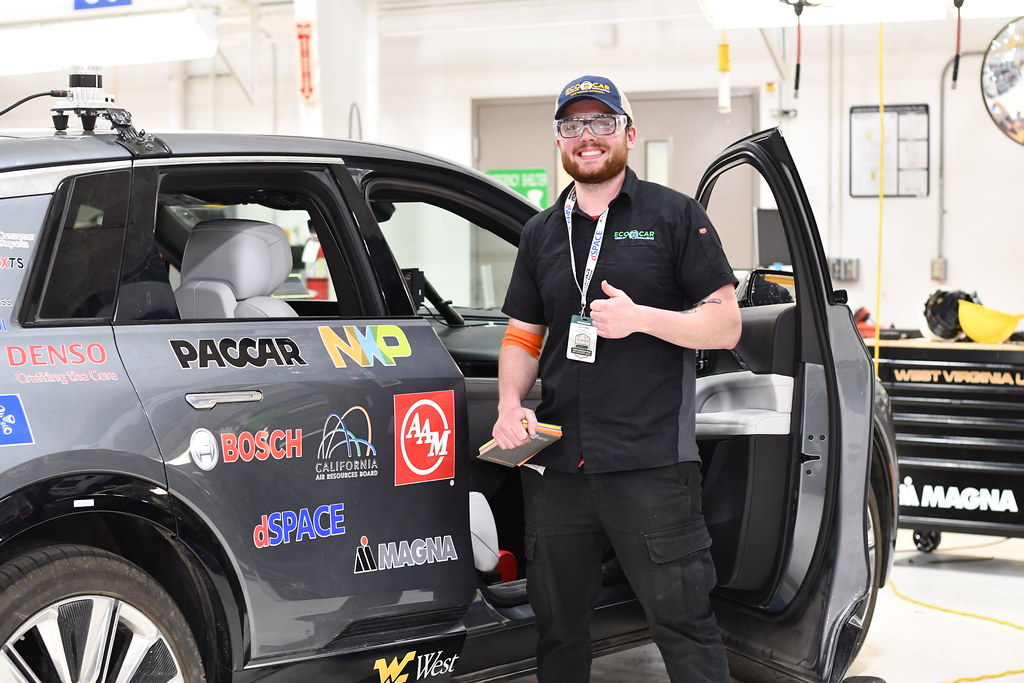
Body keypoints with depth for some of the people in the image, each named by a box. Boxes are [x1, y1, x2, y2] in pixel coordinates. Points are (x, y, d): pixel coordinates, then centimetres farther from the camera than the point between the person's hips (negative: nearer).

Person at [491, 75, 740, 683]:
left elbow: (726, 326, -1)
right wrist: (510, 405, 0)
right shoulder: (543, 233, 17)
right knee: (558, 627, 14)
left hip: (652, 465, -5)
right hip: (557, 464, 5)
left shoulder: (674, 216, 3)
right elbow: (522, 336, 19)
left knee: (683, 623, -4)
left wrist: (641, 317, -15)